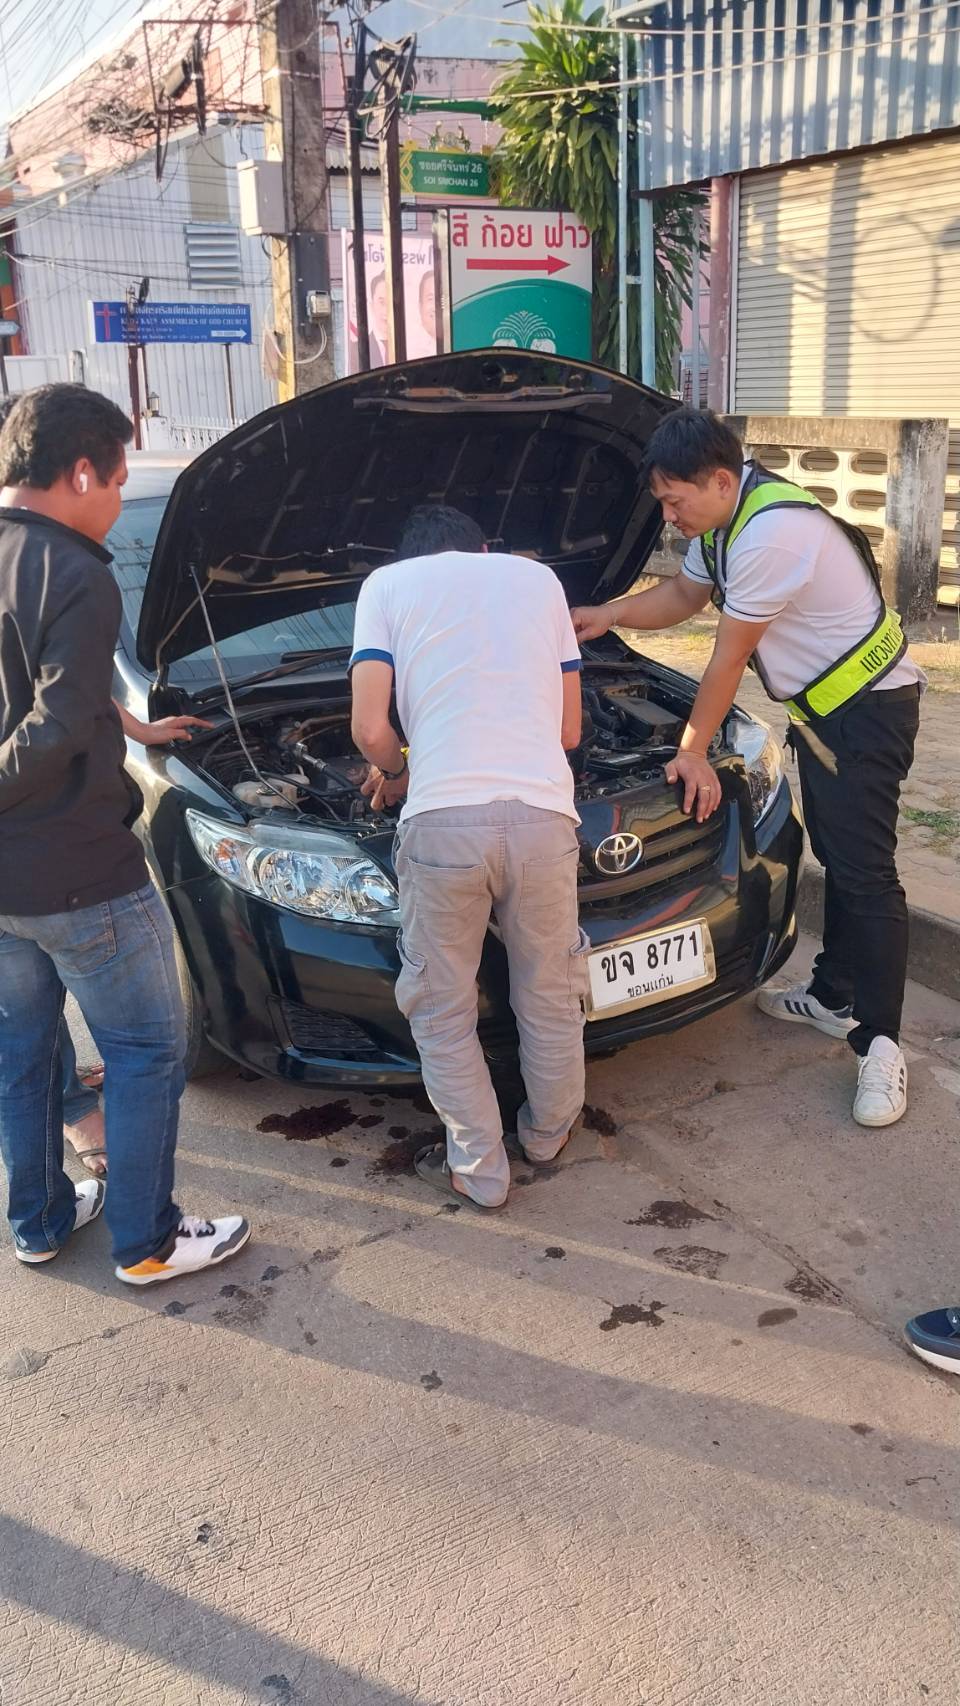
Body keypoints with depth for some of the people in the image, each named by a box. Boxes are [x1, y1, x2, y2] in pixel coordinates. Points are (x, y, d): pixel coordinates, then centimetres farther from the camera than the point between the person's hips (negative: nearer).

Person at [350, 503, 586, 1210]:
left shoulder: (387, 583, 15)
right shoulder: (539, 577, 23)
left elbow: (371, 730, 3)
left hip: (443, 821, -2)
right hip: (543, 813, 3)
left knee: (443, 1012, 15)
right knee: (550, 996, 22)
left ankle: (480, 1171, 24)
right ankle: (549, 1133, 41)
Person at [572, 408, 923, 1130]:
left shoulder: (771, 532, -28)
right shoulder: (727, 517, 4)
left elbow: (729, 656, -21)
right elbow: (685, 593, 20)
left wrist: (693, 751, -12)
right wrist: (610, 614, 2)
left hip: (868, 705, -10)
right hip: (825, 706, 10)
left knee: (864, 874, -9)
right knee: (837, 860, 18)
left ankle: (880, 1045, -3)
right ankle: (835, 997, 31)